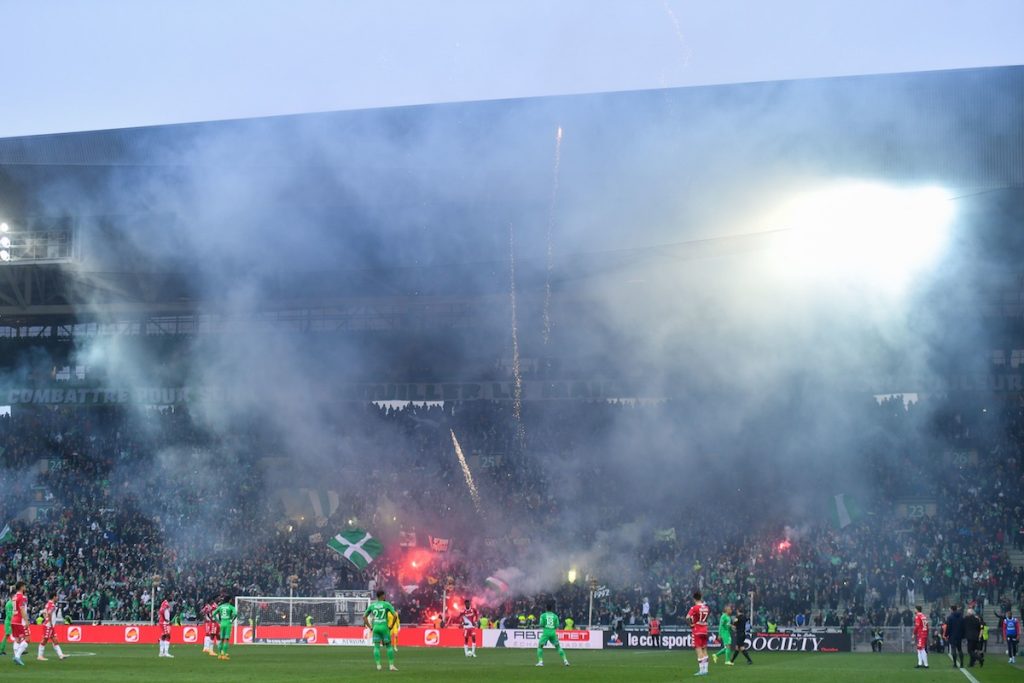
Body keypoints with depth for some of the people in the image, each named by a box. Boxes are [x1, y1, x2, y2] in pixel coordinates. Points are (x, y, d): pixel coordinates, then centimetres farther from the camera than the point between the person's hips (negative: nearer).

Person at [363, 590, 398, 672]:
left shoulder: (371, 605, 9)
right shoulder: (387, 604, -2)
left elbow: (364, 617, 9)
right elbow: (395, 616, -10)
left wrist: (370, 627, 11)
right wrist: (391, 626, 1)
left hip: (375, 628, 3)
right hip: (384, 628, -3)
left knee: (376, 646, 5)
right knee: (389, 646, 7)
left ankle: (378, 665, -6)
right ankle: (391, 665, 3)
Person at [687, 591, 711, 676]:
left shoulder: (694, 608, -15)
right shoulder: (706, 607, 4)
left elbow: (687, 617, -25)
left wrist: (690, 624, -8)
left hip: (697, 631, -6)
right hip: (705, 630, 6)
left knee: (699, 649, -6)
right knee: (704, 650, 12)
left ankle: (701, 670, -10)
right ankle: (705, 669, 13)